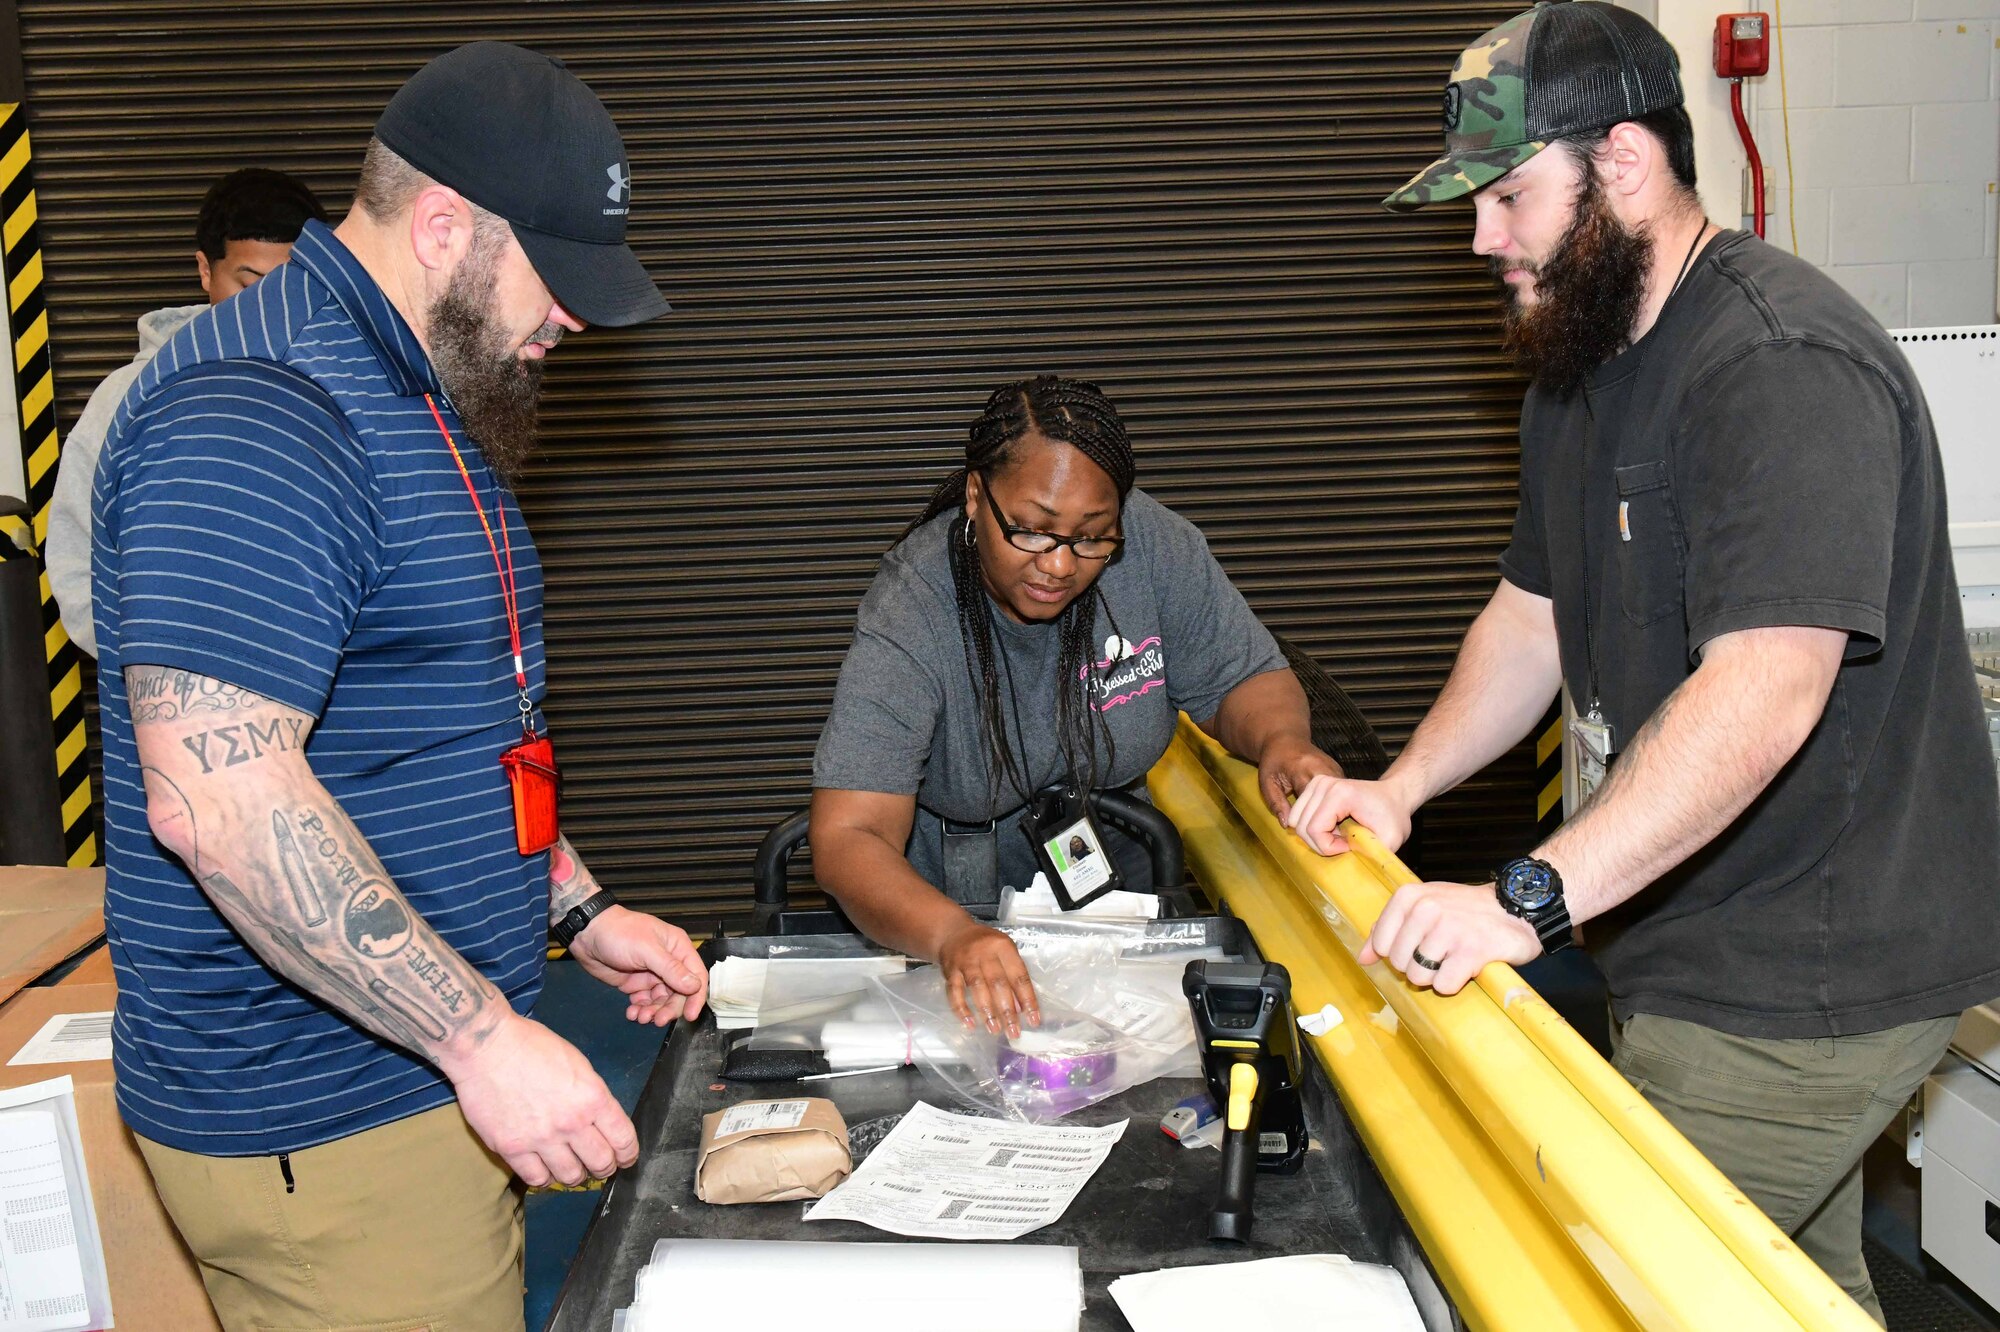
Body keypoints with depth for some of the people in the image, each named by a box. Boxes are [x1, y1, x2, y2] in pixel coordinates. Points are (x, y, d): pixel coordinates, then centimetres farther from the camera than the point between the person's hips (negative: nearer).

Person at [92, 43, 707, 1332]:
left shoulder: (427, 397, 14)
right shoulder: (254, 416, -20)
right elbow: (215, 796, -28)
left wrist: (577, 909, 16)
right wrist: (482, 1035, -25)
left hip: (435, 1075, 10)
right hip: (321, 1126, -9)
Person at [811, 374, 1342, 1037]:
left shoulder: (1157, 549, -19)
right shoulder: (910, 615, -27)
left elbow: (1246, 681, -3)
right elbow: (848, 839, -33)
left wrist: (1282, 742, -27)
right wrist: (954, 935, -52)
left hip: (1112, 887, 2)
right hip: (941, 906, -1)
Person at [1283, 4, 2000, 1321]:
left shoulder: (1785, 364, -23)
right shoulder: (1581, 365, 11)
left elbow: (1762, 693, -33)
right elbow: (1534, 615, 16)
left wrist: (1529, 897, -36)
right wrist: (1401, 789, 3)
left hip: (1815, 976, -9)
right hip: (1697, 944, 10)